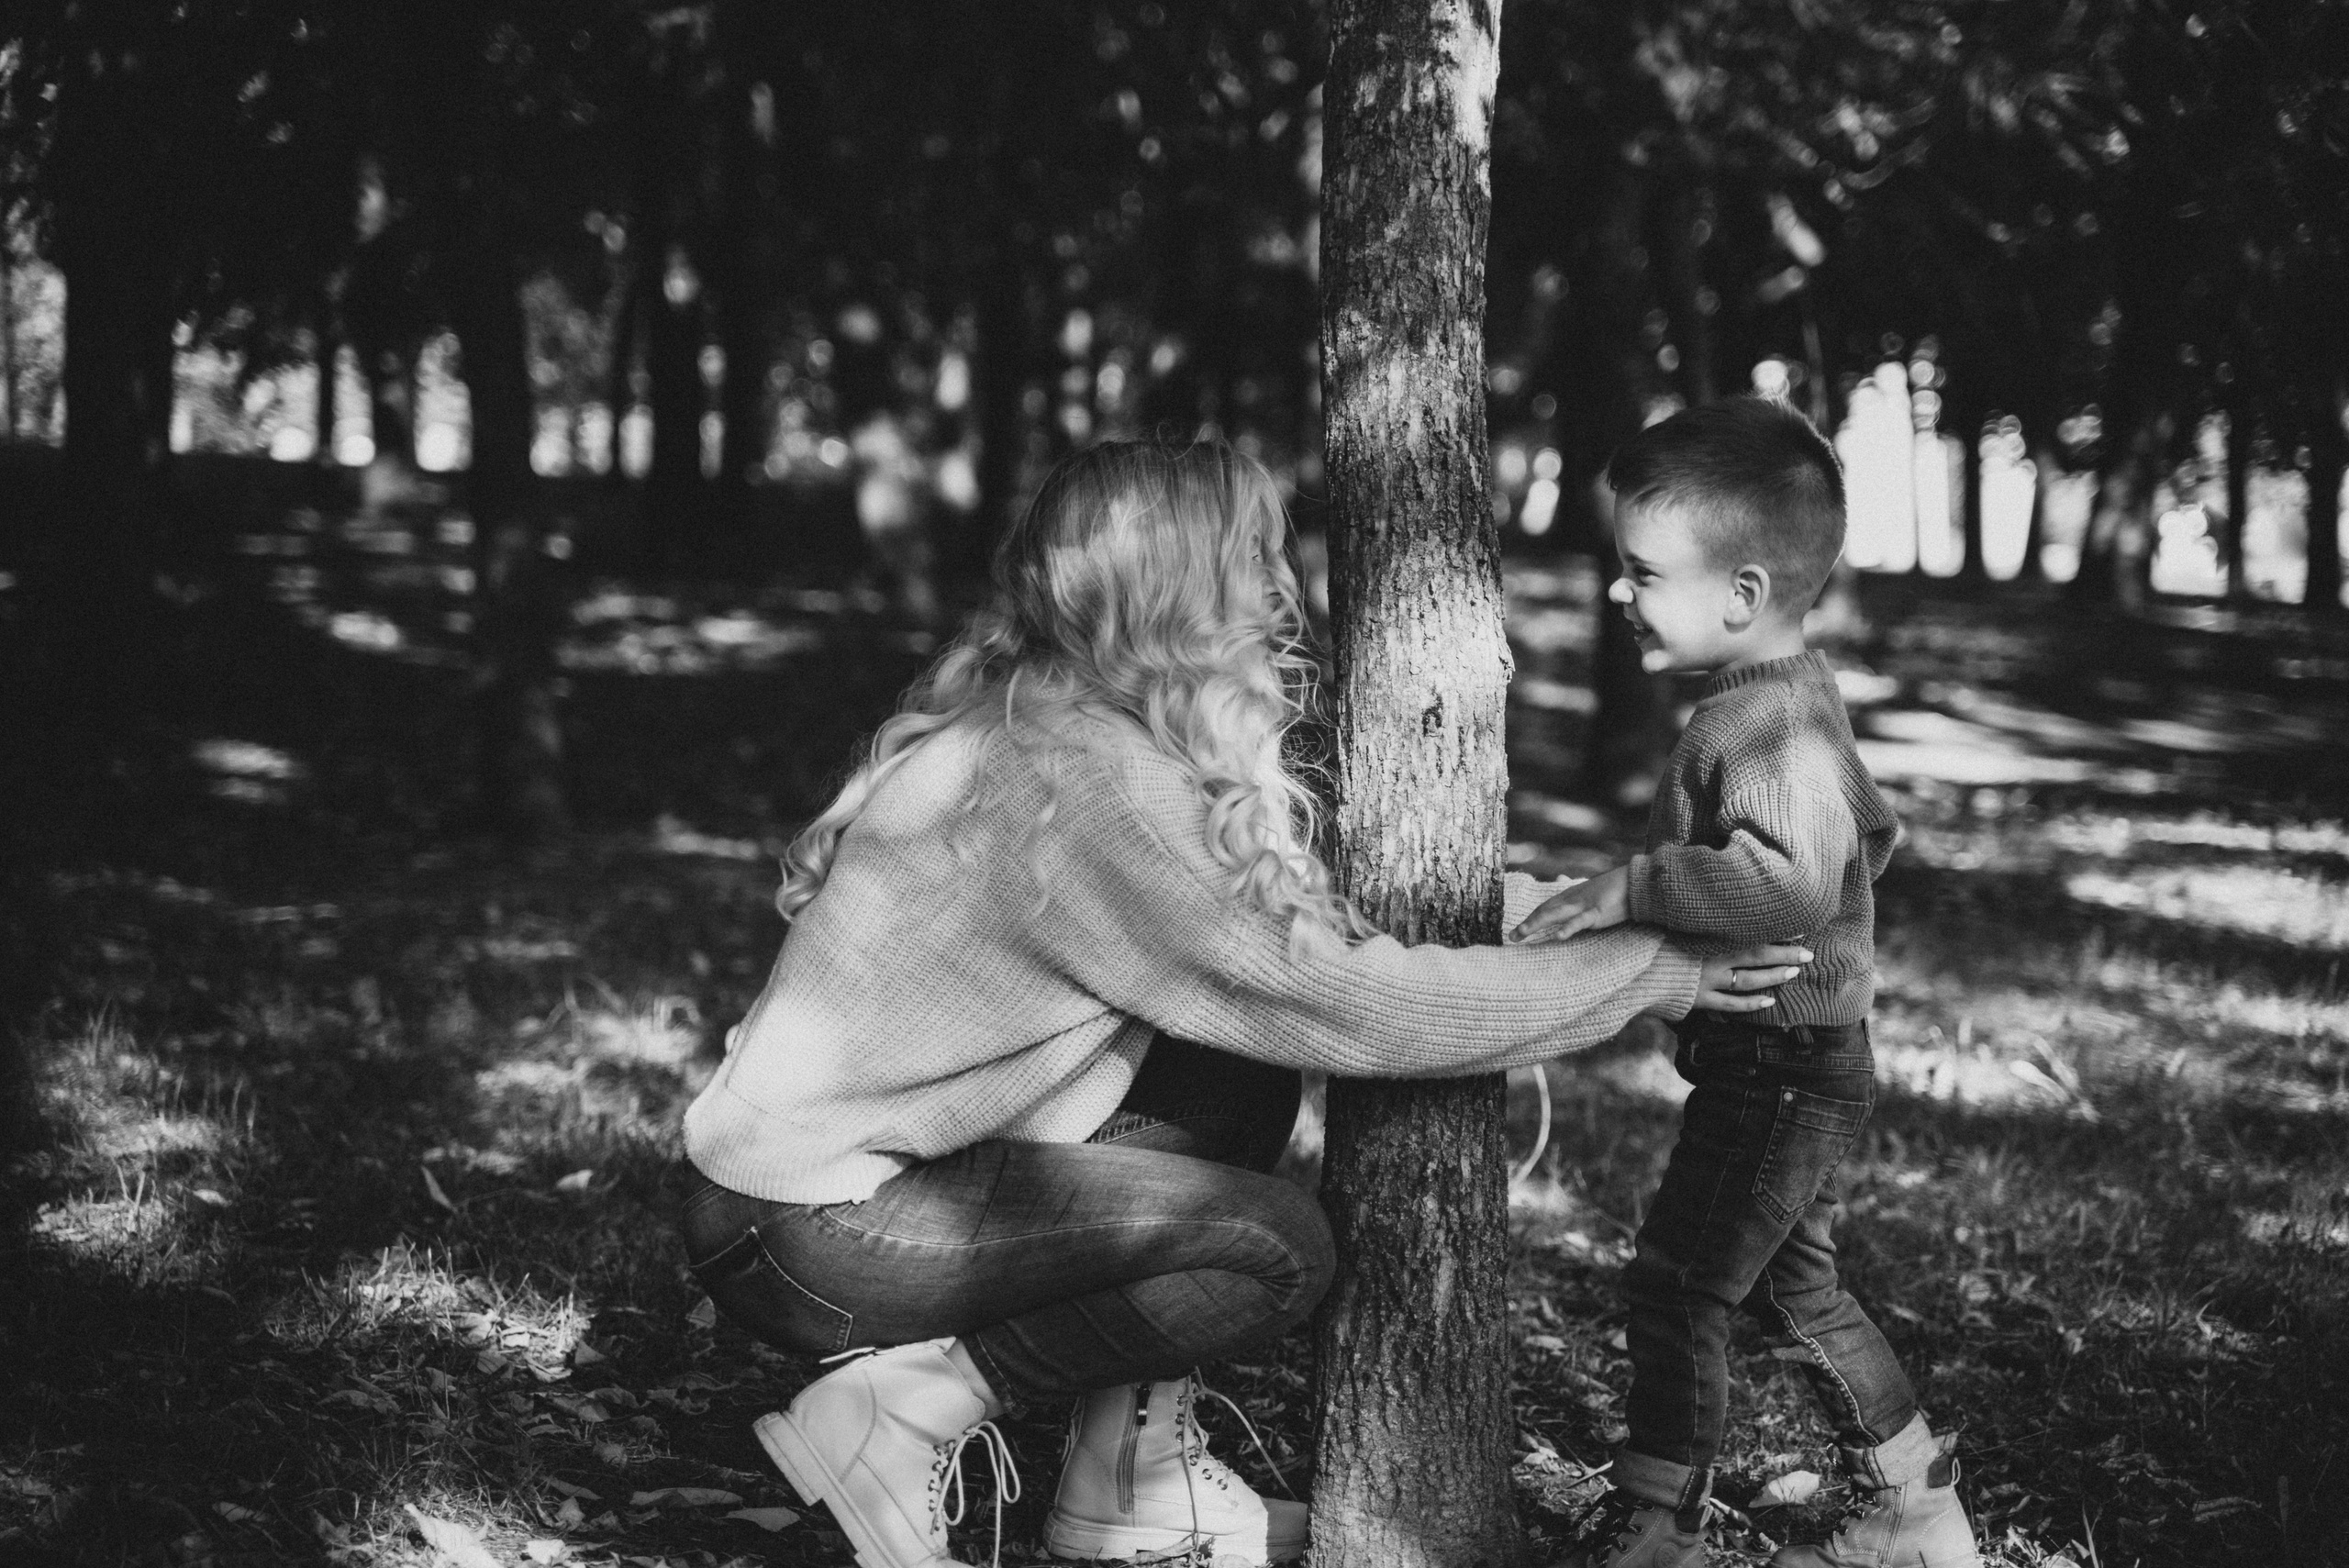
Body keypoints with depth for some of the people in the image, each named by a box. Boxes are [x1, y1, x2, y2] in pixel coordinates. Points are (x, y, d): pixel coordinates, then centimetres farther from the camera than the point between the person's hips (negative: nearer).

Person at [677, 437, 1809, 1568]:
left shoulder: (1045, 715, 5)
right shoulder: (1080, 781, -24)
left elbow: (1294, 908, 10)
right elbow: (1336, 999, -23)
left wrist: (1567, 906, 6)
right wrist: (1644, 976, -14)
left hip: (851, 1135, 10)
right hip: (804, 1231, -10)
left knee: (1242, 1078, 8)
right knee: (1274, 1248, -16)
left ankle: (1131, 1477, 9)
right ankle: (907, 1411, -6)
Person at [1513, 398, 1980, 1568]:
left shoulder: (1764, 721, -24)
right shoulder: (1799, 695, 9)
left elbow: (1794, 879, -40)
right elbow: (1871, 832, 23)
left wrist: (1632, 889, -37)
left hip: (1780, 1067, -11)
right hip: (1811, 1059, 11)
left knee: (1674, 1292, -4)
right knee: (1793, 1288, 20)